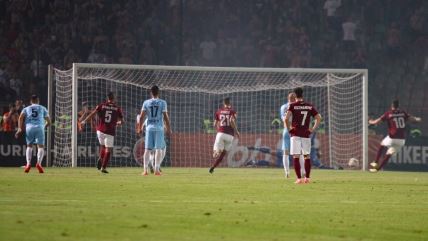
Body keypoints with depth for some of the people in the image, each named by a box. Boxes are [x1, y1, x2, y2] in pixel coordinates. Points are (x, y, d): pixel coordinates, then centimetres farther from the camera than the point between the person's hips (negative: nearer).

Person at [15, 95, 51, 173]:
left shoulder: (26, 109, 21)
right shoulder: (43, 108, 22)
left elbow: (21, 117, 2)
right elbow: (49, 122, 21)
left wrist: (20, 129, -5)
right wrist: (44, 126, 40)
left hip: (29, 128, 1)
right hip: (39, 128, -1)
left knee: (29, 146, 15)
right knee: (41, 146, -2)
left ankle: (28, 164, -3)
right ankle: (39, 163, -26)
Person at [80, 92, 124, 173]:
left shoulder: (101, 105, 4)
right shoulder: (117, 108, 3)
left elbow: (93, 113, -9)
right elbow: (122, 121, 5)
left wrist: (84, 121, -11)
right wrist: (118, 123, 28)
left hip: (100, 130, 2)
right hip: (110, 131, -2)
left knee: (102, 145, 23)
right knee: (108, 150, 3)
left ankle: (101, 159, -1)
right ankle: (103, 167, -5)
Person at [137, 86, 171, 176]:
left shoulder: (146, 103, 3)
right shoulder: (162, 103, -1)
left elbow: (142, 116, 0)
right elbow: (166, 117, -3)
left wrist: (139, 128, 8)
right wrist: (168, 129, 4)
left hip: (149, 128, 1)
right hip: (159, 128, -1)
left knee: (147, 149, 3)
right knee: (158, 149, 1)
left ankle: (145, 170, -3)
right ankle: (156, 169, -6)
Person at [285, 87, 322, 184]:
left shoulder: (292, 106, -3)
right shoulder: (309, 106, 7)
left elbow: (286, 119, -17)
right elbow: (319, 118, 3)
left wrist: (288, 129, -4)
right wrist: (313, 129, 8)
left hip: (295, 134, -3)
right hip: (306, 134, 3)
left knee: (296, 157, -2)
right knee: (307, 156, 12)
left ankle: (299, 178, -9)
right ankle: (307, 178, 11)